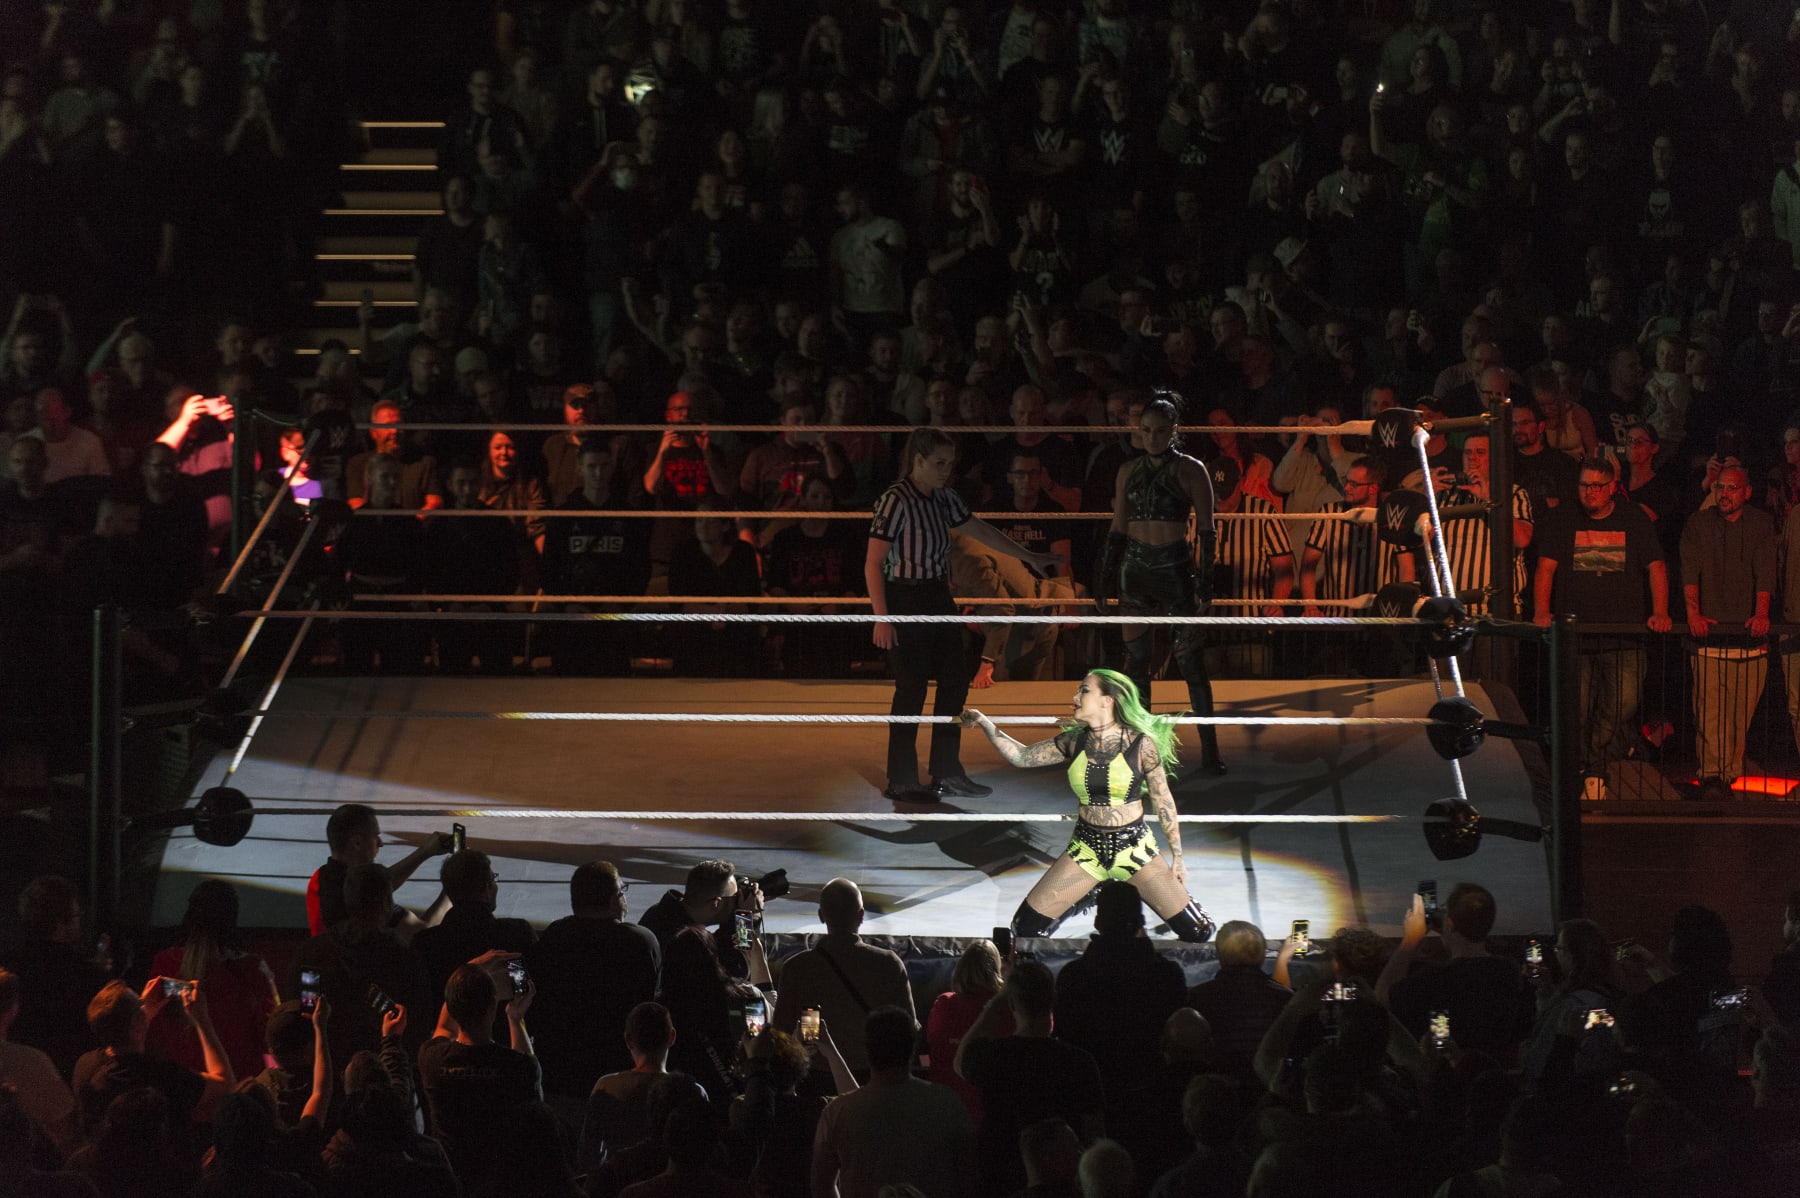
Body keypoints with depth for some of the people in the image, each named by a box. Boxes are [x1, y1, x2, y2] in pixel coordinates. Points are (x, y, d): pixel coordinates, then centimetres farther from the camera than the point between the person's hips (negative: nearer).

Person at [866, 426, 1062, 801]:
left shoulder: (944, 498, 7)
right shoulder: (896, 501, -16)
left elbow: (980, 531, 20)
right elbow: (873, 564, -18)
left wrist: (1029, 557, 25)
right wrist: (881, 618, -23)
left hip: (938, 599, 8)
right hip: (905, 600, -8)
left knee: (956, 679, 10)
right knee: (912, 687, -4)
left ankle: (947, 773, 21)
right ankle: (900, 781, 5)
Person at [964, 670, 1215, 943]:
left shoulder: (1140, 744, -11)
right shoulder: (1073, 742, 0)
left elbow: (1163, 801, -4)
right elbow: (1021, 757, 6)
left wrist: (1177, 856, 0)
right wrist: (985, 724, -4)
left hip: (1134, 847, -3)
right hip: (1086, 847, 3)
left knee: (1196, 930, -8)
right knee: (1027, 926, -5)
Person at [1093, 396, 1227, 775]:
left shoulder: (1191, 471, -3)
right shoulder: (1129, 471, 8)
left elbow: (1206, 530, -4)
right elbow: (1117, 529, 13)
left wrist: (1205, 582, -10)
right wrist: (1104, 580, 10)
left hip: (1175, 568, -4)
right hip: (1134, 569, 4)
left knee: (1191, 661, -7)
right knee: (1136, 659, 6)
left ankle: (1209, 749, -6)